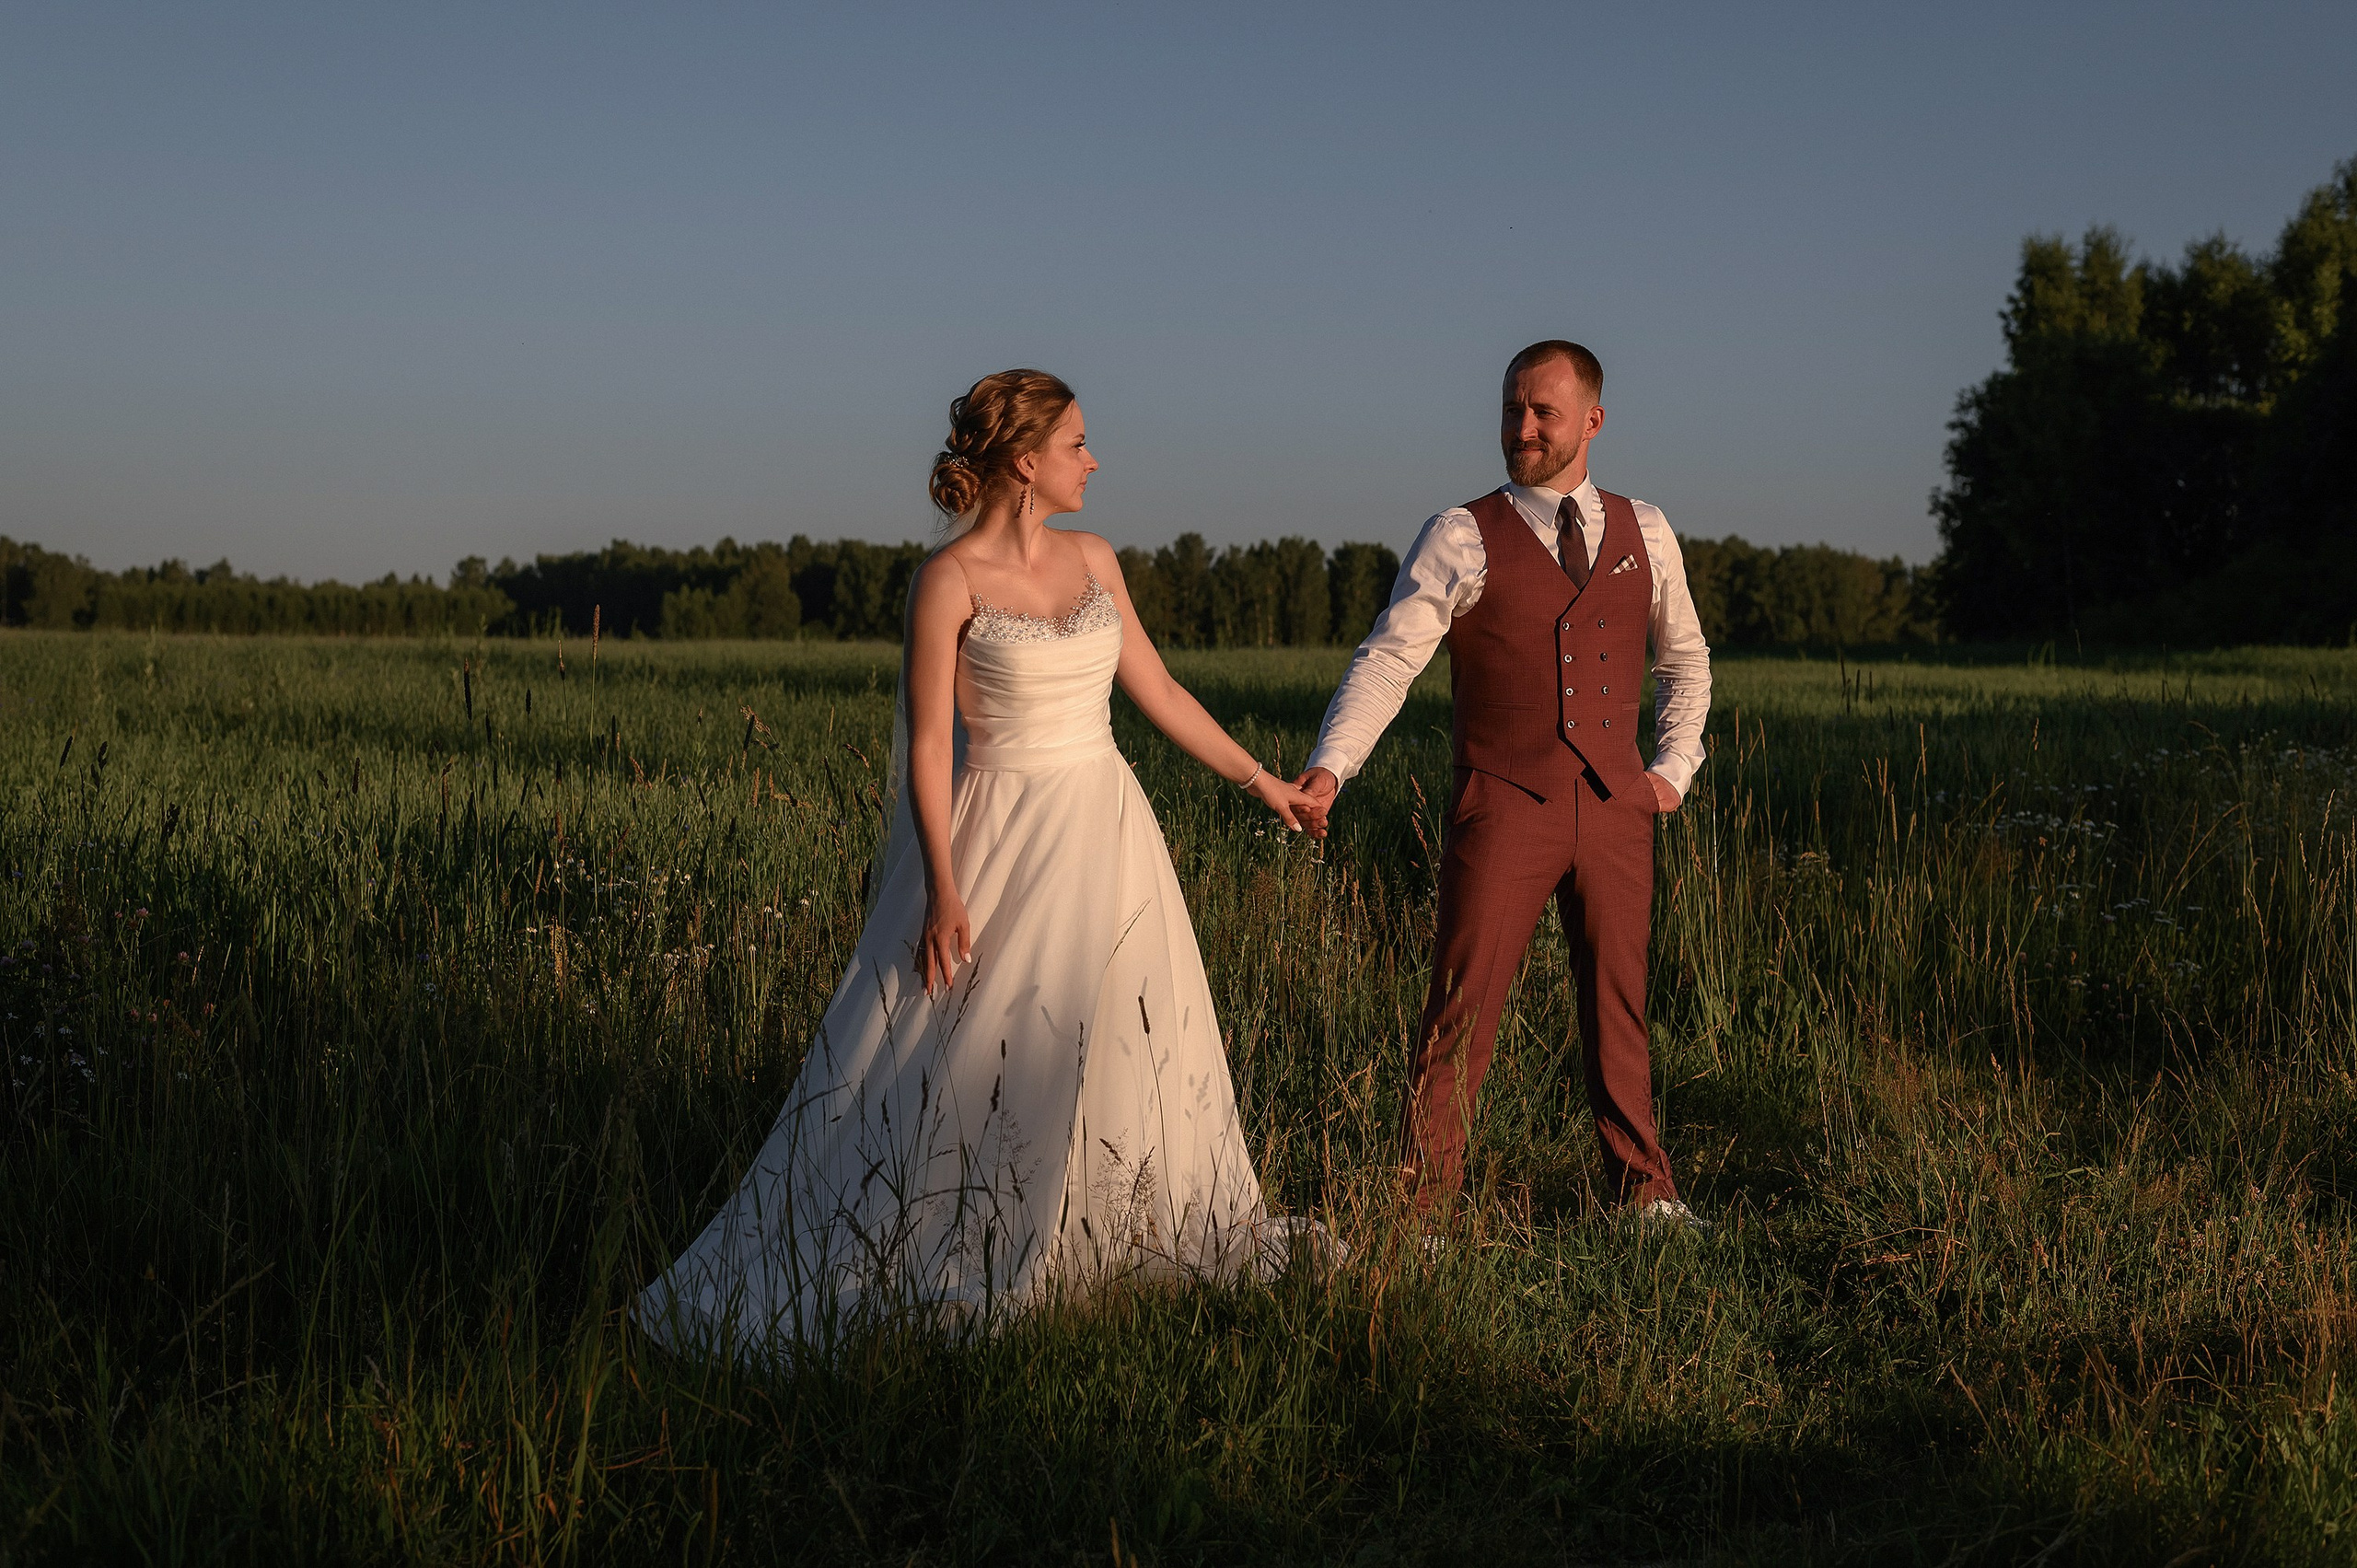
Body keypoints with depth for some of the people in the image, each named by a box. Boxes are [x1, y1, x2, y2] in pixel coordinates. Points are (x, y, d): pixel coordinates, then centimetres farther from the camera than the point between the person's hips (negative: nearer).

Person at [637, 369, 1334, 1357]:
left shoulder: (1093, 561, 6)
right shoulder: (949, 580, -12)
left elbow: (1157, 692, 14)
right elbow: (927, 747, -12)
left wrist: (1258, 780, 17)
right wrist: (944, 892, -17)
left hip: (1106, 830, 6)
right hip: (1002, 838, -6)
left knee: (1139, 1045, 16)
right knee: (947, 1063, -4)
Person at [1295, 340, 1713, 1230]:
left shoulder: (1643, 533, 10)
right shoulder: (1462, 539, -3)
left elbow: (1684, 654, 25)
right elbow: (1388, 658, -11)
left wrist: (1675, 766, 14)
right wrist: (1329, 768, -25)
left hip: (1615, 812, 3)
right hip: (1502, 812, -3)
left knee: (1618, 1004, 13)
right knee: (1460, 1008, -4)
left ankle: (1641, 1189, 26)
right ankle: (1419, 1206, 3)